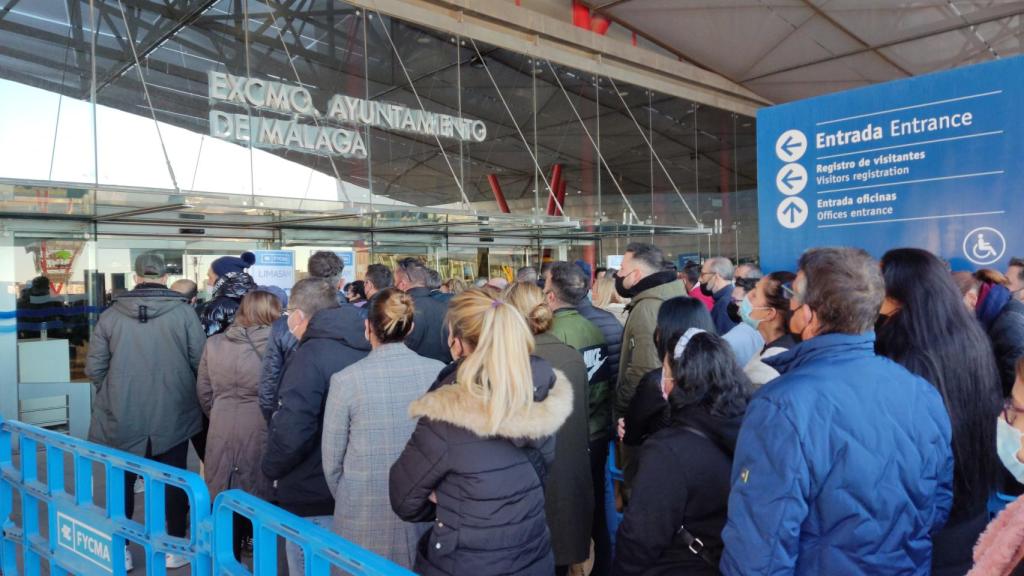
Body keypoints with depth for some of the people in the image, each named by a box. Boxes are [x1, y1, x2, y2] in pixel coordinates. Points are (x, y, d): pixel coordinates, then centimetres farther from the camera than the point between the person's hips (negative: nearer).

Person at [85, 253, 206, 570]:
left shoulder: (110, 315, -5)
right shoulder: (184, 312, -11)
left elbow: (94, 369, -2)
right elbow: (201, 362, -12)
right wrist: (188, 391, 9)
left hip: (123, 416, 1)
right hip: (173, 415, -1)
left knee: (122, 482, 17)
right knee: (173, 482, 14)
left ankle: (120, 551, 27)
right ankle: (174, 549, 23)